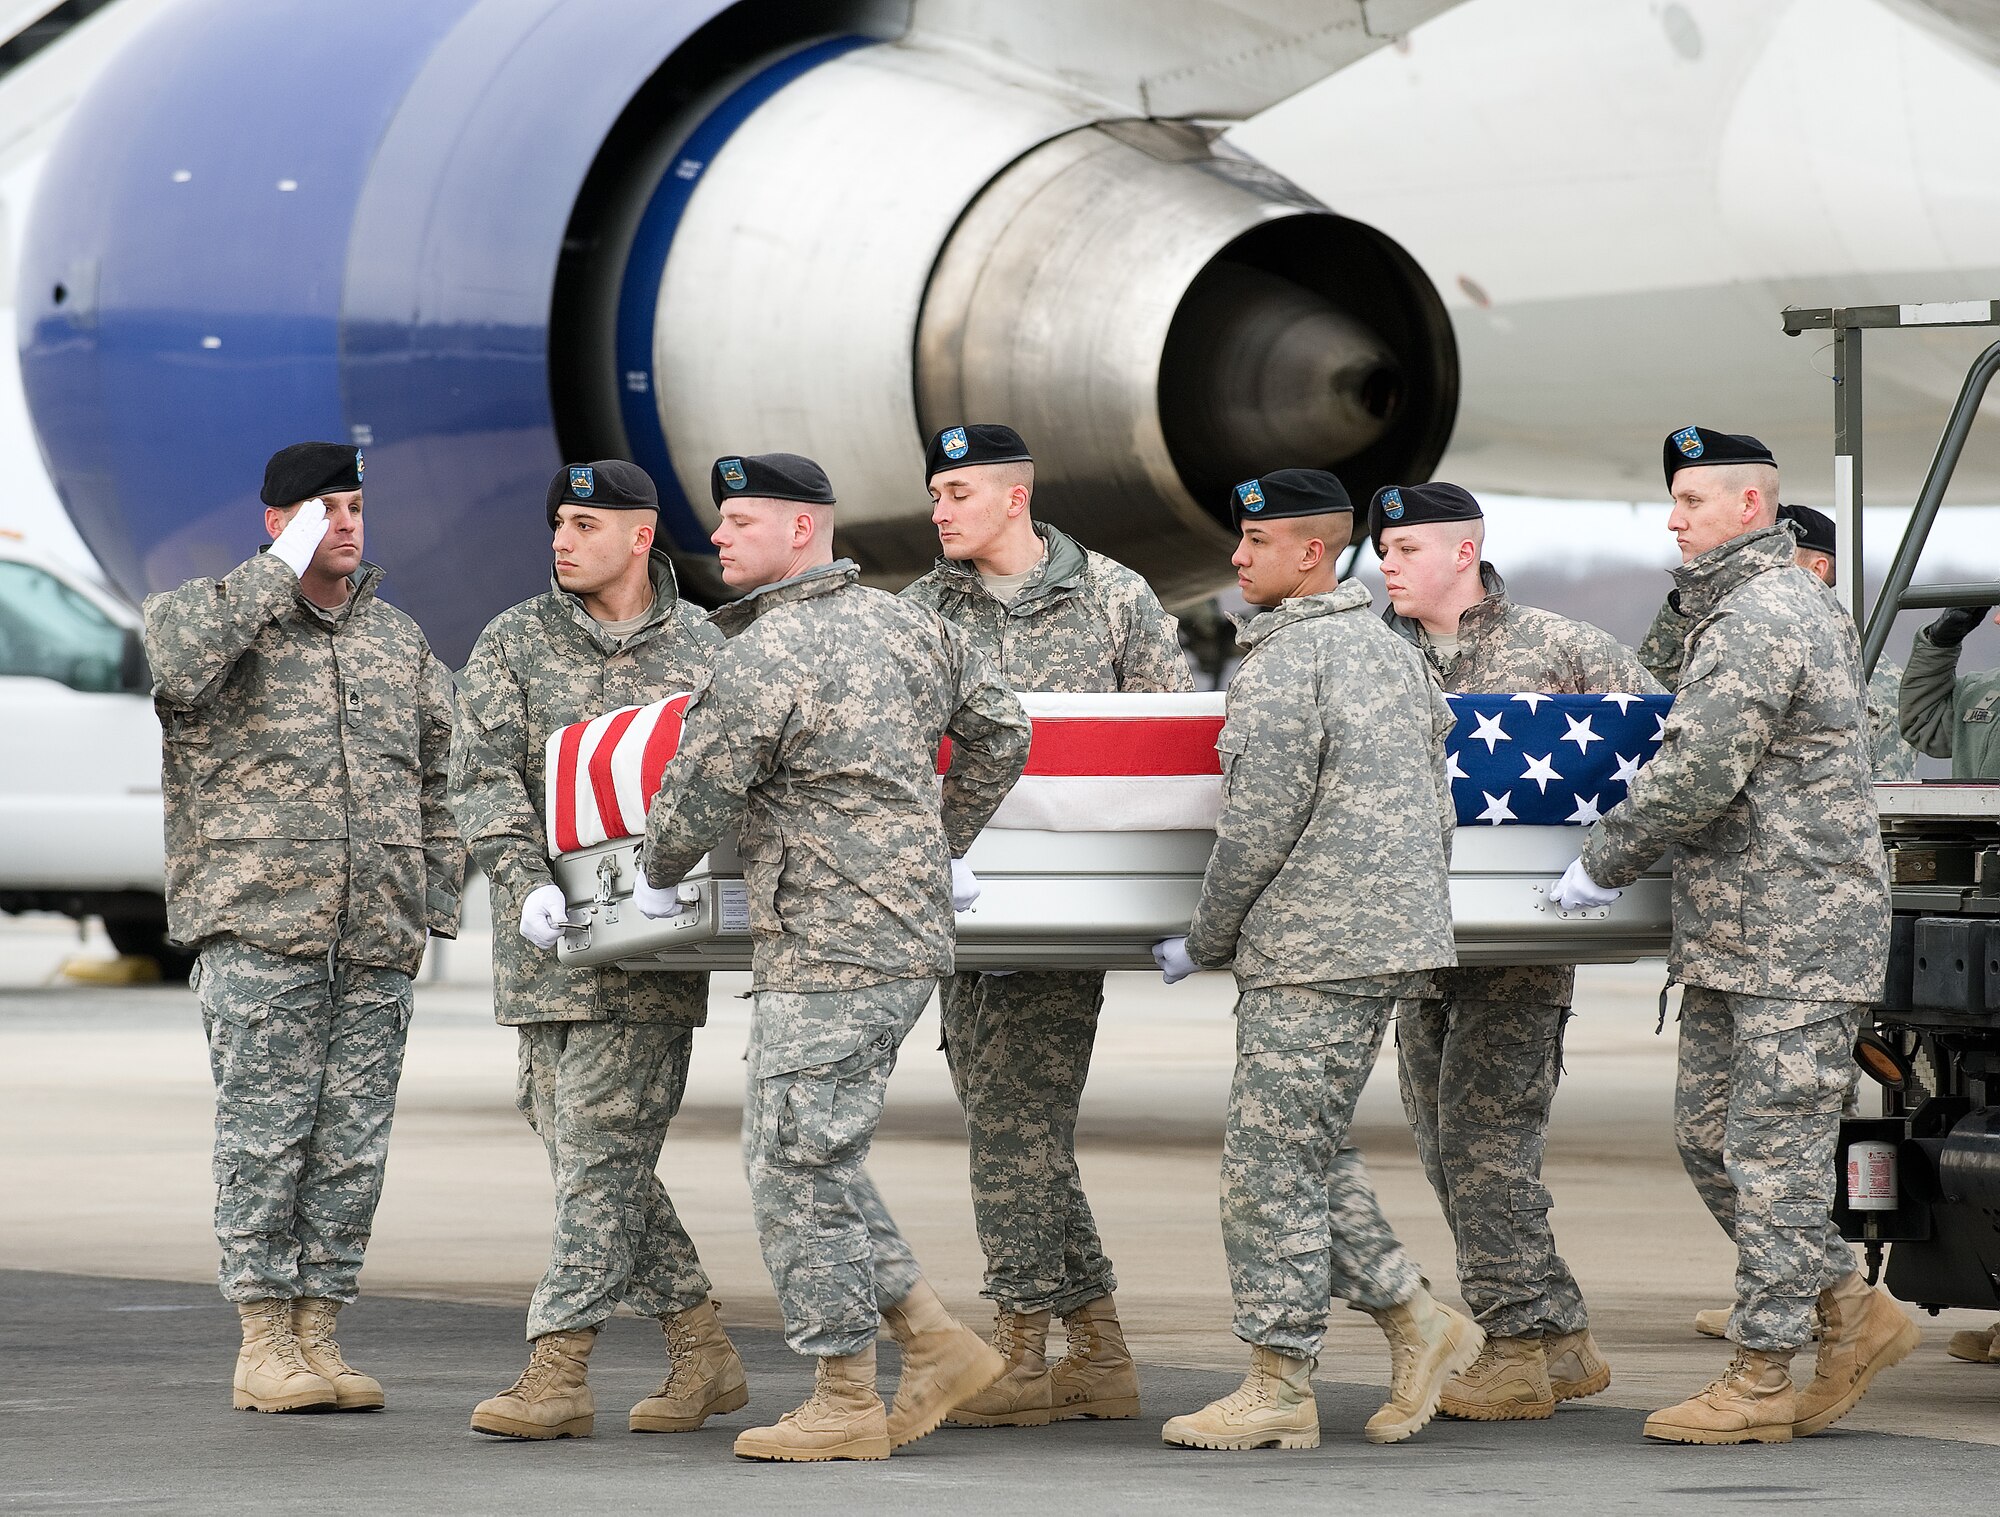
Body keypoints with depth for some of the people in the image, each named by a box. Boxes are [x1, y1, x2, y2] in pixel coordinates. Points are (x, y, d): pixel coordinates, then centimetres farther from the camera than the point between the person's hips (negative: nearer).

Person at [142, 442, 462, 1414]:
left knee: (353, 1141, 4)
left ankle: (318, 1328, 10)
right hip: (259, 930, -5)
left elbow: (437, 779, 21)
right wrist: (282, 570, -18)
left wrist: (434, 904, 12)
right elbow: (178, 655, -24)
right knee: (264, 1129, -6)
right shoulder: (227, 616, 1)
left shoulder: (399, 640, 17)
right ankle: (263, 1341, -1)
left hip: (377, 938, 5)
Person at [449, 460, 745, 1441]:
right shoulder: (515, 643, 6)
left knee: (601, 1146, -9)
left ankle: (556, 1373, -12)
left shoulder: (701, 648, 7)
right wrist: (526, 884, -16)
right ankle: (701, 1351, 14)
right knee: (583, 1150, 4)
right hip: (547, 935, 3)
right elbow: (483, 774, -2)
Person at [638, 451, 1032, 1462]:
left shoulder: (762, 659, -16)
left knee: (799, 1163, -3)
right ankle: (937, 1345, 16)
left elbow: (695, 798, -10)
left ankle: (845, 1405, 2)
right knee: (792, 1152, 16)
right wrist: (949, 847, 30)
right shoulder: (906, 626, 10)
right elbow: (999, 730, 20)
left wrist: (658, 881, 11)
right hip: (907, 932, 10)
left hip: (829, 955, -10)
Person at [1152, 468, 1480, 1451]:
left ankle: (1278, 1388, -2)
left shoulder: (1281, 664, -13)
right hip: (1394, 943, 9)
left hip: (1310, 954, -9)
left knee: (1273, 1159, -4)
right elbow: (1435, 810, 19)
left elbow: (1258, 829, -15)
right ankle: (1416, 1321, 14)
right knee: (1309, 1152, 16)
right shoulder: (1395, 653, 16)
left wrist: (1204, 945, -3)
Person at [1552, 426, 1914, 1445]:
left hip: (1797, 936, -11)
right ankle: (1851, 1313, 20)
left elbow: (1698, 778, -21)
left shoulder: (1759, 622, -16)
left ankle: (1761, 1380, -2)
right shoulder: (1791, 608, 19)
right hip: (1735, 938, 11)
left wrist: (1603, 864, -8)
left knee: (1772, 1149, -6)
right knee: (1709, 1136, 12)